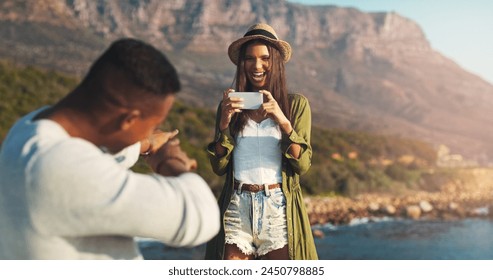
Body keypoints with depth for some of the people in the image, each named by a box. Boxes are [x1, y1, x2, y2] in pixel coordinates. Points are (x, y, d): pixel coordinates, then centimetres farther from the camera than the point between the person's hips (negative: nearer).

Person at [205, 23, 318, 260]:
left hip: (278, 210, -1)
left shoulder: (296, 104, 4)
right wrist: (224, 122, -8)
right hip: (236, 209, 2)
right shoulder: (230, 105, 9)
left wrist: (282, 120, -14)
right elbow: (219, 167, 5)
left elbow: (302, 165, -3)